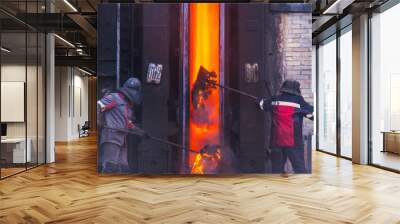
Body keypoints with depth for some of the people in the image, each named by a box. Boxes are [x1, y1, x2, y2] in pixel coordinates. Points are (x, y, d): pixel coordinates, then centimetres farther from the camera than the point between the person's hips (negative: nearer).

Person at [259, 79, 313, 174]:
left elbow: (262, 104, 27)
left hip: (276, 141, 4)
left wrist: (261, 100, 49)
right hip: (293, 141, -4)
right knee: (300, 168, -1)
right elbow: (312, 113, 2)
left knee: (277, 168, 12)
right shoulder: (298, 101, -3)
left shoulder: (274, 100, 8)